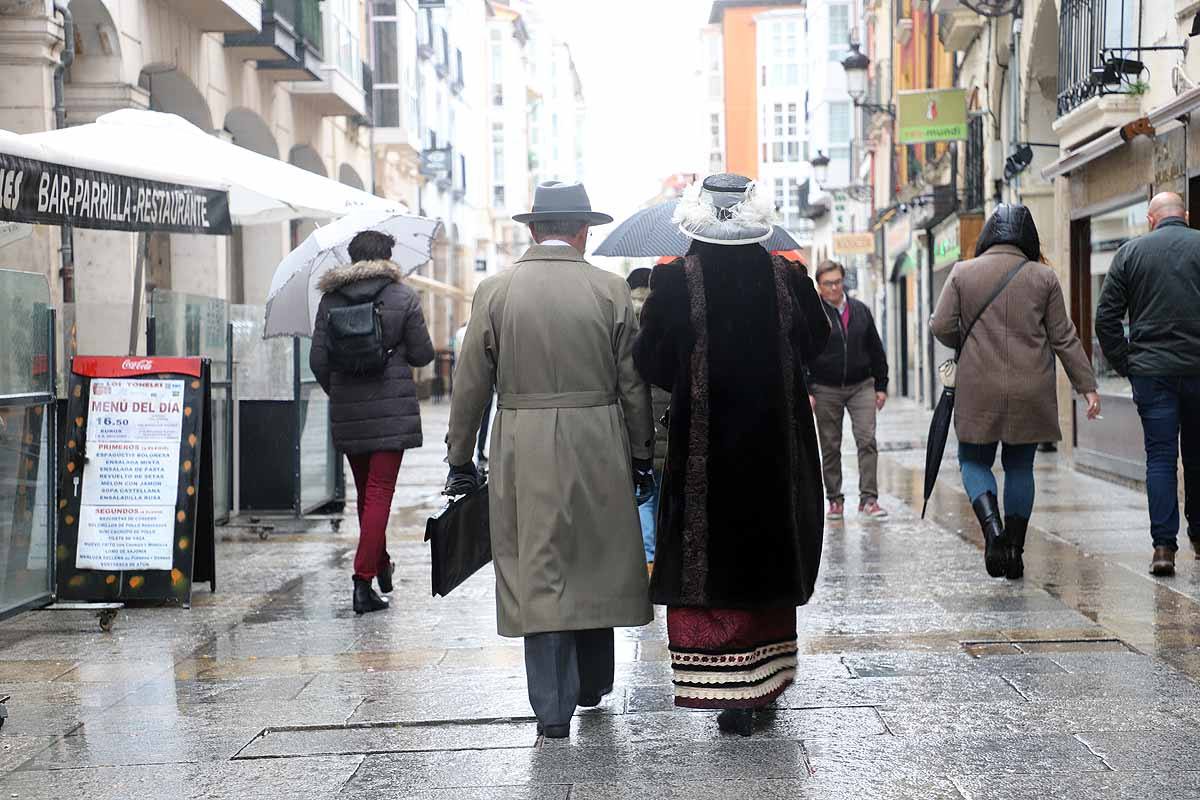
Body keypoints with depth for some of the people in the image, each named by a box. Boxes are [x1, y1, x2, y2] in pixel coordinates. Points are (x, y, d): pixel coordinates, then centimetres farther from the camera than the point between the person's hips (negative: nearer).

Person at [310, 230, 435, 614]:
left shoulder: (330, 299, 4)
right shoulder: (403, 297, -4)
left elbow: (318, 360, 2)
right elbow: (423, 354, -1)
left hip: (347, 410, 3)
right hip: (392, 408, -3)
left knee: (365, 491, 18)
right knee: (379, 492, -2)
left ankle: (381, 566, 33)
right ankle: (364, 579, -11)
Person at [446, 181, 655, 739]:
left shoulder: (495, 291, -1)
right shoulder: (610, 291, -1)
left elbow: (471, 384, 0)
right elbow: (633, 385, 1)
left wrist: (460, 458, 8)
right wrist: (642, 456, 10)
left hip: (523, 451, -1)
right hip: (598, 447, 1)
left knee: (538, 573, 3)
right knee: (595, 564, 16)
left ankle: (552, 708, 2)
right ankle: (592, 686, 30)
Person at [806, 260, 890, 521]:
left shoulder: (860, 310, 8)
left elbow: (876, 350, 13)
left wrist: (880, 386, 9)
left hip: (861, 386, 2)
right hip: (826, 390, -2)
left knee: (867, 440, -7)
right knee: (830, 447, 5)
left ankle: (868, 498, -5)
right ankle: (835, 500, 14)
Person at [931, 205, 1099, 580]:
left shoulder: (962, 272, 0)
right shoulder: (1043, 277, 2)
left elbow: (941, 327, -2)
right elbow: (1064, 337, 2)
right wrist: (1087, 385, 7)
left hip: (979, 391, -1)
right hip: (1031, 392, 1)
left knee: (974, 460, 11)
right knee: (1020, 466, 12)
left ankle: (992, 526, -14)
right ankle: (1015, 548, 12)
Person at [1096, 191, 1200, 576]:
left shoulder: (1130, 252, 4)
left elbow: (1106, 317, 2)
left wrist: (1124, 365, 8)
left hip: (1151, 371, 0)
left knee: (1160, 457, 1)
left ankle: (1164, 545, -6)